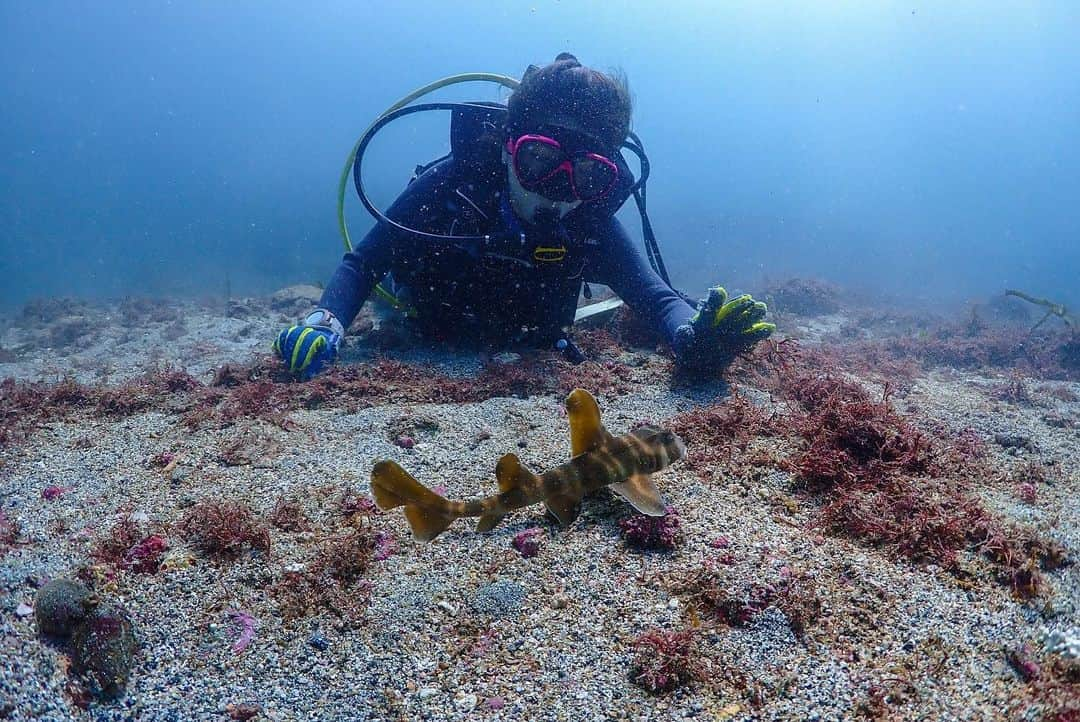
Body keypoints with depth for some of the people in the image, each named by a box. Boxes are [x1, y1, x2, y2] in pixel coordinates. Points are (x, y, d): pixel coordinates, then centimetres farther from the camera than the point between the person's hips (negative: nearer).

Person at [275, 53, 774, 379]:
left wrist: (691, 336, -61)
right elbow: (362, 263, -30)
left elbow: (658, 298, -36)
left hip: (521, 350, 2)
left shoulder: (592, 225, -34)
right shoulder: (451, 186, -38)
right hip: (426, 338, -1)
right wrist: (327, 321, -51)